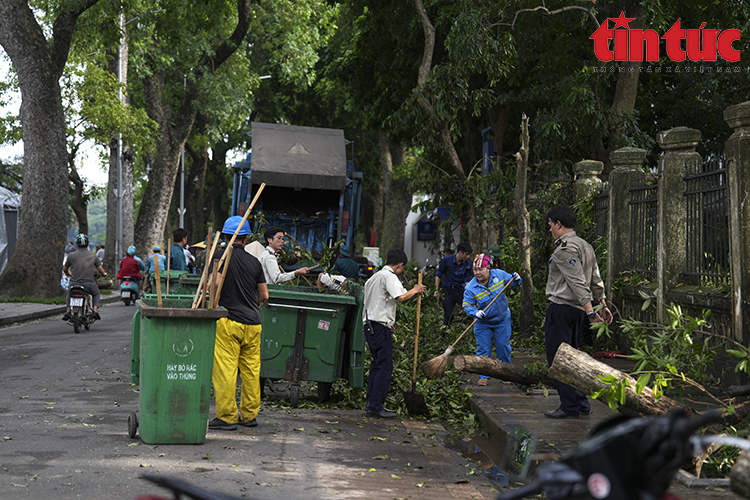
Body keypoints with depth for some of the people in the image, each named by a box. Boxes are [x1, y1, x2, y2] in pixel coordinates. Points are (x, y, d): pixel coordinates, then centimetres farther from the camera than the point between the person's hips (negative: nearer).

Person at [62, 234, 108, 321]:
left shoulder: (71, 255, 1)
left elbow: (64, 269, 13)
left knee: (69, 294, 33)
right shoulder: (93, 255, 3)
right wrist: (104, 274, 31)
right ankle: (95, 310, 5)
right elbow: (100, 269, 7)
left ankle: (68, 311, 14)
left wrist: (68, 273, 37)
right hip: (89, 283, 0)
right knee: (96, 294, 29)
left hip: (75, 283, 0)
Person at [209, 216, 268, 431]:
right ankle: (249, 415, 16)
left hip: (228, 321, -5)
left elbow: (216, 283, -16)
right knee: (251, 370, 10)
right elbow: (264, 295, 12)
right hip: (253, 323, 5)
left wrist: (215, 303, 4)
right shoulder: (254, 262, 9)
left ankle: (227, 417, -2)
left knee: (225, 370, -3)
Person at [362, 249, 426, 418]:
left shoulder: (375, 276, 20)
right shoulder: (389, 276, -10)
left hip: (370, 325, 10)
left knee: (377, 363, 15)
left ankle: (371, 403, 19)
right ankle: (376, 407, -7)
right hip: (380, 326, -10)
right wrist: (415, 290, -7)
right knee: (384, 366, -7)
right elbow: (400, 297, -25)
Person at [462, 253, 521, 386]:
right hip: (483, 322, -1)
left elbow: (512, 282, 5)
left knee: (503, 346, 6)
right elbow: (467, 305, -16)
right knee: (483, 349, -1)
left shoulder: (500, 275, -12)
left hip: (502, 319, 1)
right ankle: (484, 376, 11)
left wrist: (516, 279, -17)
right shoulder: (470, 288, -20)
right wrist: (475, 312, -35)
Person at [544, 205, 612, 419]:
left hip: (561, 308, -10)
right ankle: (582, 404, 19)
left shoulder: (565, 248, -14)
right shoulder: (585, 246, 16)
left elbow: (578, 283, -22)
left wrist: (589, 310, -27)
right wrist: (603, 305, 23)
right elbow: (596, 281, 18)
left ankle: (570, 407, -5)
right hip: (577, 310, 10)